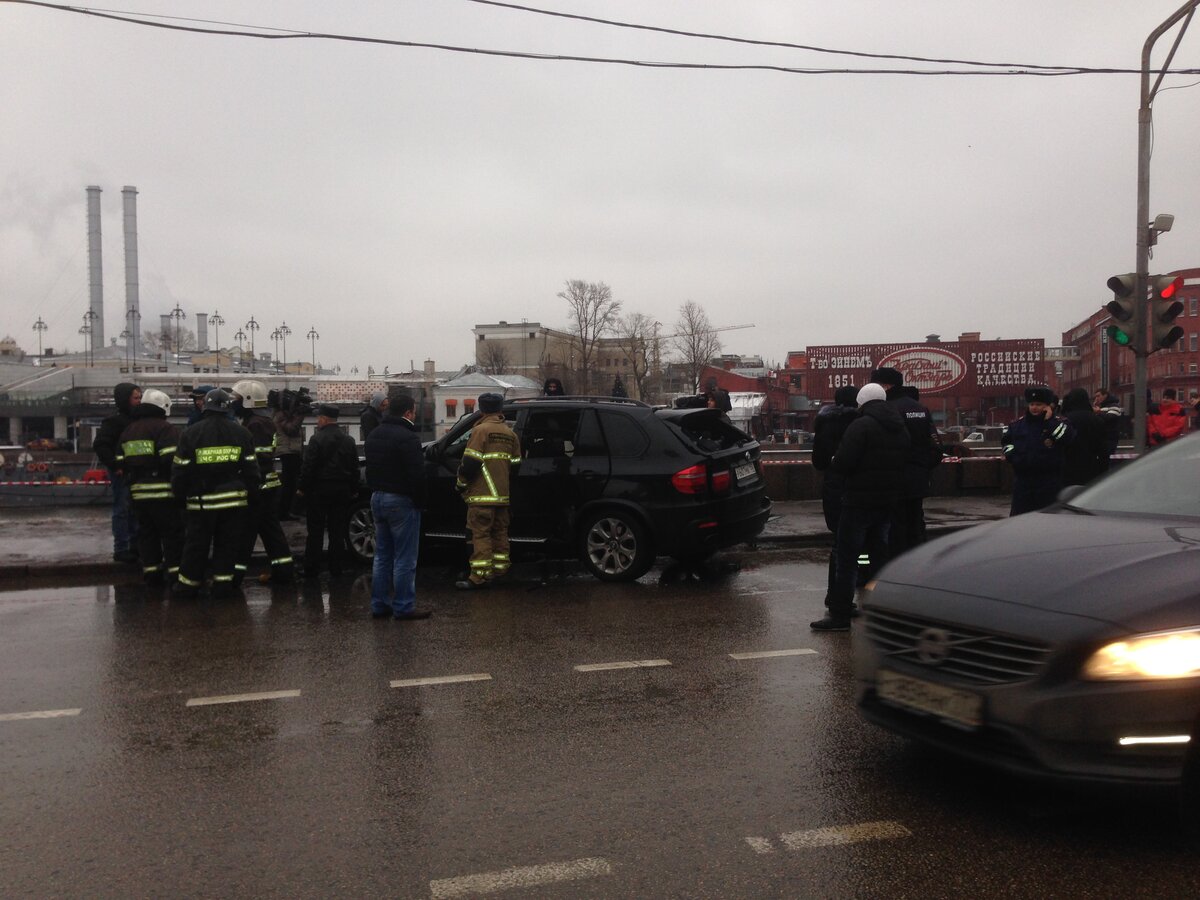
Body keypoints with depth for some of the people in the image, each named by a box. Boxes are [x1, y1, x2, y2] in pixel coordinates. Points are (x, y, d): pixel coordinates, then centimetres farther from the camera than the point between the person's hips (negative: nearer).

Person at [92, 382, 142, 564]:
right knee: (122, 510, -3)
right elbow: (100, 445, -19)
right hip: (121, 473, -8)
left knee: (134, 510, 14)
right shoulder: (114, 421, -12)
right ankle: (121, 549, 3)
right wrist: (115, 466, -20)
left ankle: (134, 545, 23)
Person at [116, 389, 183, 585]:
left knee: (146, 532, 14)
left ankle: (151, 572, 17)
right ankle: (174, 571, 0)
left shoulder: (128, 431, 15)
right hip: (163, 491, -7)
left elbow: (120, 462, 14)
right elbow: (171, 458, -21)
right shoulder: (166, 429, -10)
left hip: (138, 491, 7)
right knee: (172, 532, 0)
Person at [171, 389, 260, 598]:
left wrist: (180, 495, 11)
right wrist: (252, 494, 11)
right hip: (234, 500, 1)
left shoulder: (190, 433, -5)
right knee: (228, 543, 9)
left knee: (196, 544, 9)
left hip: (201, 501, -1)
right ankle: (223, 583, 10)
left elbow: (180, 470, -2)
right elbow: (251, 468, 2)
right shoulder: (241, 433, 1)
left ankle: (188, 584, 17)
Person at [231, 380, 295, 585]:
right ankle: (283, 570, 18)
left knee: (245, 531, -3)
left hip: (258, 488, -10)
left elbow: (258, 459, -24)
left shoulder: (255, 424, -17)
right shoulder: (265, 422, 16)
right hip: (268, 486, 10)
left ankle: (235, 572, 2)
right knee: (270, 528, 14)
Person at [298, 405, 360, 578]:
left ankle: (311, 569, 6)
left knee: (315, 532, 2)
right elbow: (354, 467, 10)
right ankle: (336, 567, 12)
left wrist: (302, 487, -6)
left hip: (319, 489, -5)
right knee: (338, 531, 9)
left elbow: (308, 466, -14)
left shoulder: (317, 439, -13)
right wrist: (354, 489, 16)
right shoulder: (349, 440, 6)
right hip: (342, 490, 5)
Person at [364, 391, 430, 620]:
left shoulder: (374, 435, 12)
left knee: (382, 556, 15)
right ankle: (403, 607, 2)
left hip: (377, 498, 9)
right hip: (401, 501, -9)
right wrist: (420, 502, -10)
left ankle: (379, 605, 18)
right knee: (404, 558, -2)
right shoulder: (407, 437, -17)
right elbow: (417, 474, -20)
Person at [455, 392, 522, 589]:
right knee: (500, 532, 15)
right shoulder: (510, 433, 12)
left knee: (480, 534, -5)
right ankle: (499, 570, 22)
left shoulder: (481, 430, -9)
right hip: (502, 494, 7)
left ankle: (478, 577, -5)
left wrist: (461, 482, -1)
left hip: (482, 495, -7)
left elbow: (470, 462, -15)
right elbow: (515, 463, 13)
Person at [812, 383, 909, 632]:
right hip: (887, 501, 8)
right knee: (880, 554, 15)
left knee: (847, 558, -4)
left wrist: (833, 461, 0)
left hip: (859, 501, -8)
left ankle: (840, 615, -3)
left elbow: (842, 463, -21)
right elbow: (904, 463, 16)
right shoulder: (900, 428, 12)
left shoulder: (861, 426, -14)